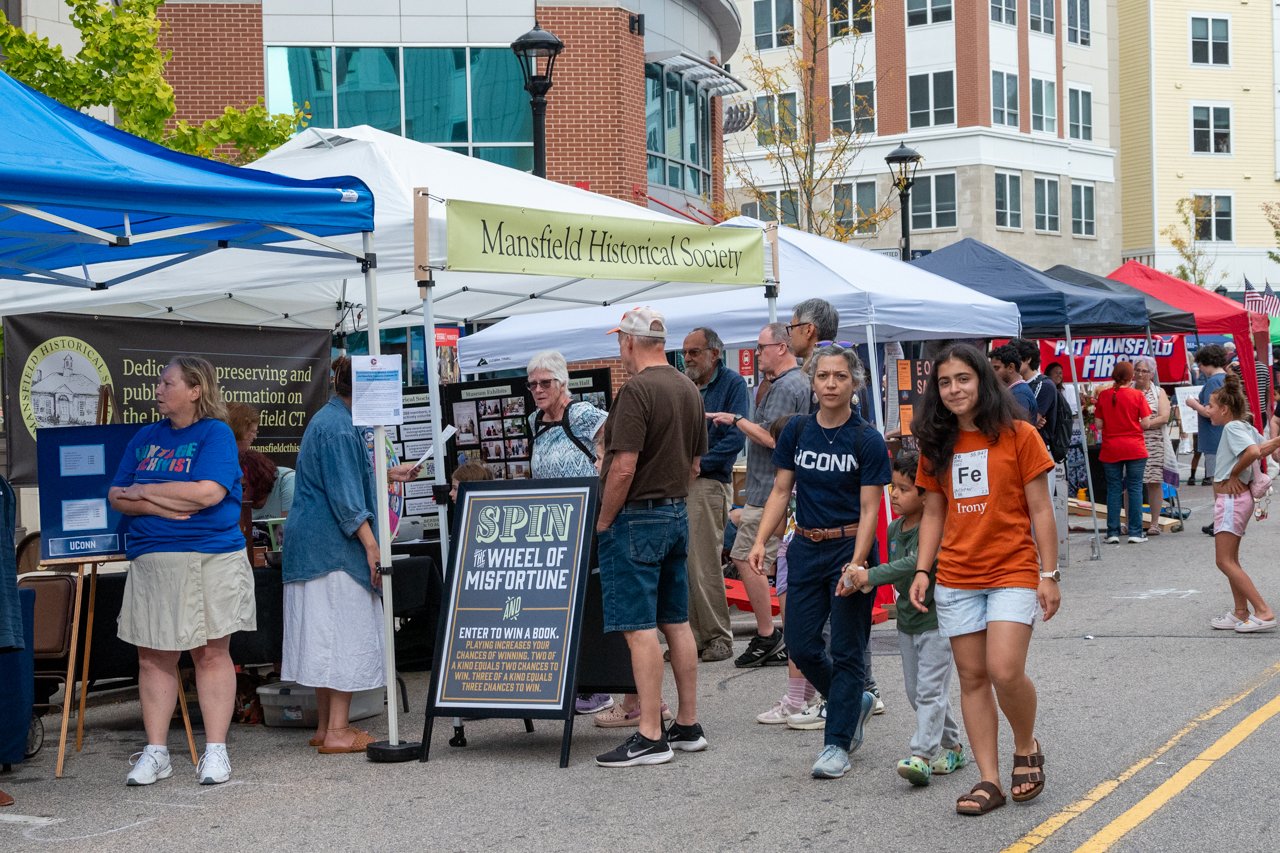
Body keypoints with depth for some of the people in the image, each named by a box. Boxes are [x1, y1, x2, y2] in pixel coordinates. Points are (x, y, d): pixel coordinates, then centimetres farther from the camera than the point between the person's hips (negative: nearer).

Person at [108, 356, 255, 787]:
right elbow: (116, 497, 10)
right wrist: (163, 507, -10)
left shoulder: (215, 433, -3)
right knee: (153, 657, 4)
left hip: (210, 559, -5)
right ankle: (155, 751, 13)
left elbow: (208, 493, -17)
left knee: (211, 654, 2)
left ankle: (215, 750, 9)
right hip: (151, 560, 5)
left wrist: (144, 492, -6)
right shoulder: (145, 437, 14)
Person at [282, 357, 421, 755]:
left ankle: (327, 728, 18)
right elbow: (344, 495, -20)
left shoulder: (328, 419, 17)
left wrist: (388, 473, 36)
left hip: (312, 545, 10)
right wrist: (371, 545, -21)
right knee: (345, 632, -6)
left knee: (326, 634, 12)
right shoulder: (339, 427, -15)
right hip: (334, 547, -10)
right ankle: (337, 731, -4)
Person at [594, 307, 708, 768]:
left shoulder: (637, 390, -16)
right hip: (677, 514, 9)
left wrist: (603, 523, -11)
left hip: (637, 519, -9)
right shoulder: (689, 389, 11)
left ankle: (650, 737, -6)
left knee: (640, 628, -6)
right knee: (676, 622, 13)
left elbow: (624, 467, -21)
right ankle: (688, 726, 19)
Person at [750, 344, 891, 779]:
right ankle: (856, 702, 32)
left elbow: (869, 510, -10)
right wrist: (760, 540, -7)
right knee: (802, 647, 6)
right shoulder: (796, 431, 3)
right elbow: (781, 490, 7)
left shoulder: (867, 440, -8)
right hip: (806, 548, 4)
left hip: (849, 547, -4)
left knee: (847, 650, 1)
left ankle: (837, 743, 9)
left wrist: (856, 563, -22)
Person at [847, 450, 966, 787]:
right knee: (915, 691, 13)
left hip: (935, 618, -9)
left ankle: (922, 754, -15)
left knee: (930, 689, -11)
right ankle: (952, 747, 26)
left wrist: (872, 575, -33)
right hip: (907, 620, 9)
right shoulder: (894, 528, 7)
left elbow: (914, 564, -32)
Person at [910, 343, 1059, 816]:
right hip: (956, 580, 4)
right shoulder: (938, 444, 8)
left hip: (1013, 572, -4)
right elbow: (933, 513, 12)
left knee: (1005, 671, -15)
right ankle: (989, 780, 10)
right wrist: (922, 570, 3)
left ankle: (1027, 749, 13)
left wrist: (1049, 573, -6)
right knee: (972, 678, 4)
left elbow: (1040, 510, -3)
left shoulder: (1018, 436, -4)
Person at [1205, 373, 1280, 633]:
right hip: (1232, 498, 10)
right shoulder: (1244, 426, 12)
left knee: (1225, 561, -10)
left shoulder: (1233, 427, -15)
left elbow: (1253, 451, -31)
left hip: (1231, 498, -10)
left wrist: (1235, 474, -19)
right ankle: (1241, 613, 20)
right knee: (1230, 560, 16)